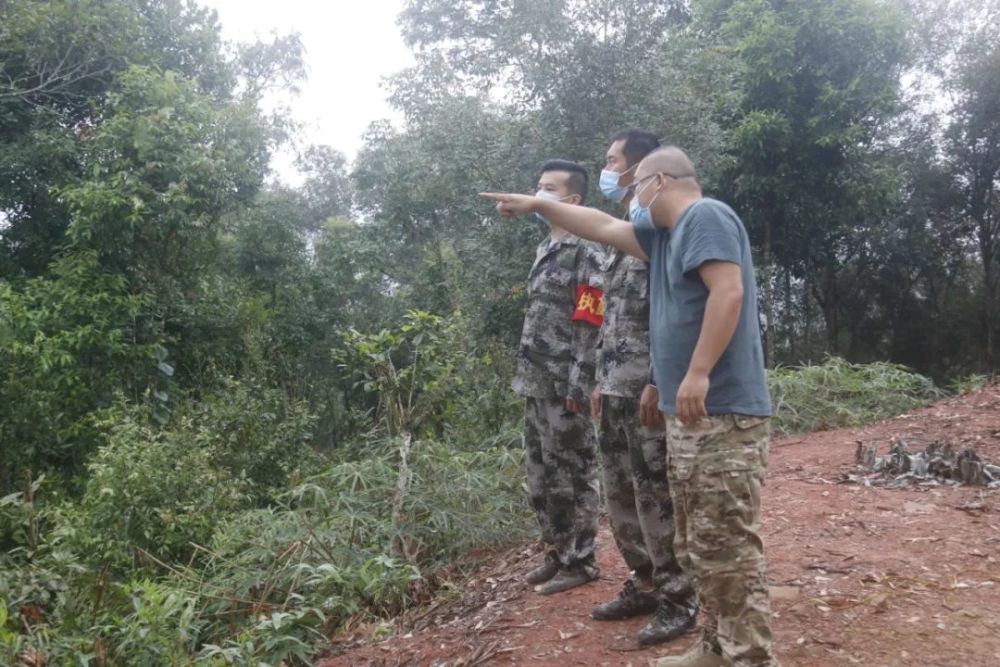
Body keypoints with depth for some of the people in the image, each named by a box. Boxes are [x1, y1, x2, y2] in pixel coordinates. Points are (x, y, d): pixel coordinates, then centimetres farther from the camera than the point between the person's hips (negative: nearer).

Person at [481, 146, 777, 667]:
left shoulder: (706, 216, -8)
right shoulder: (665, 233, 21)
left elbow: (728, 292, -21)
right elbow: (602, 226, 30)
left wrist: (698, 373, -25)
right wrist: (537, 205, 33)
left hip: (723, 413, -10)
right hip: (690, 416, 10)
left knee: (728, 547, -7)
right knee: (696, 546, 14)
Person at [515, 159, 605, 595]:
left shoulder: (586, 252, -10)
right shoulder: (543, 250, 17)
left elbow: (589, 326, -16)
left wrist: (577, 386, -20)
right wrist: (524, 374, 16)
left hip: (563, 385, -9)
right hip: (536, 383, 9)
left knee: (572, 475, 1)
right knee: (541, 474, 14)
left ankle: (580, 561, 13)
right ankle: (557, 552, 27)